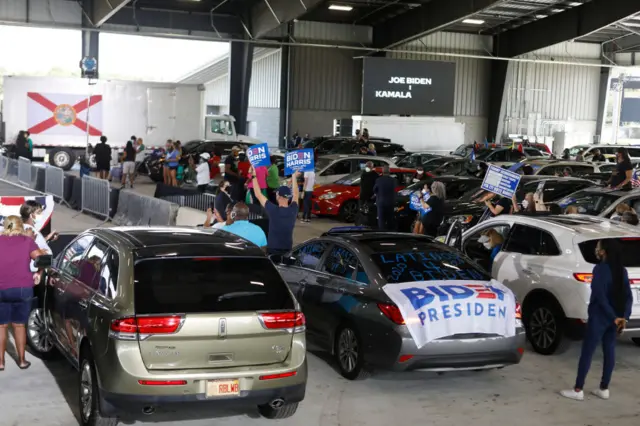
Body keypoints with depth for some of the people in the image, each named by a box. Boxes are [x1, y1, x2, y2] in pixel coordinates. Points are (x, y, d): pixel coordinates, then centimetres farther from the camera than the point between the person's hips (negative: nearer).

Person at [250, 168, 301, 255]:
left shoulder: (273, 210, -14)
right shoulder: (293, 210, -4)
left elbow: (258, 194, -6)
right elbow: (296, 195, 16)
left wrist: (254, 176, 1)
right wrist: (294, 177, 28)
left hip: (273, 249, -3)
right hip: (288, 250, 3)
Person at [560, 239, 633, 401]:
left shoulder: (600, 269, -16)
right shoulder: (622, 271, 7)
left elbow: (600, 296, -21)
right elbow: (628, 296, 5)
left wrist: (614, 318, -16)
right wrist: (624, 317, 0)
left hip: (599, 317, -7)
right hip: (614, 318, 7)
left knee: (587, 352, -2)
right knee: (609, 352, 12)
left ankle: (578, 390, 0)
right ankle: (604, 389, 19)